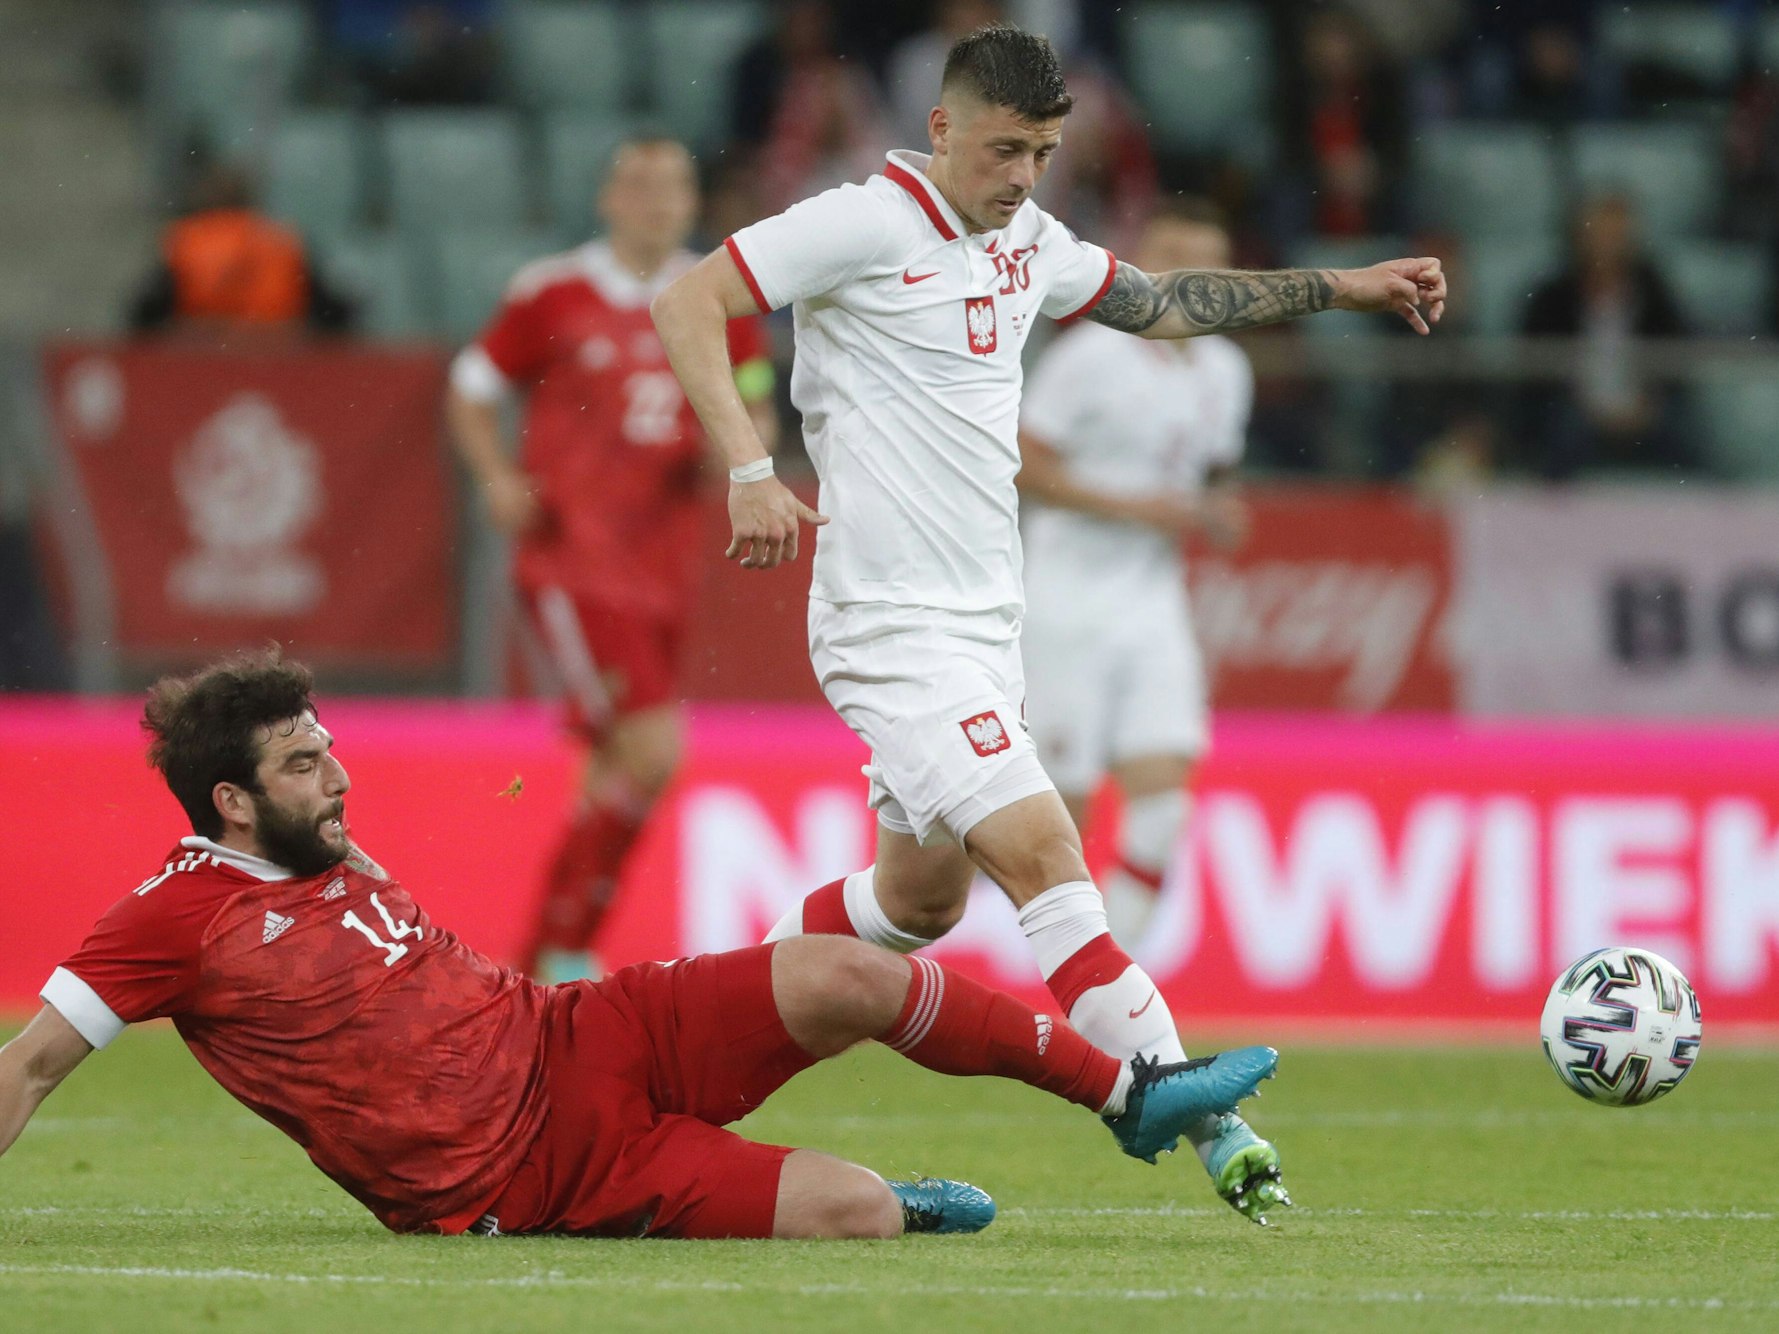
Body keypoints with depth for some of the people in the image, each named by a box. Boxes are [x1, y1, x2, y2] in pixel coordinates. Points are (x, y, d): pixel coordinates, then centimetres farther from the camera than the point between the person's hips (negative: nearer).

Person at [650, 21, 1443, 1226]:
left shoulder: (1027, 240, 11)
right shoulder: (864, 224, -12)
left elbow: (1157, 303, 25)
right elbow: (688, 303, -15)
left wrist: (1345, 289, 22)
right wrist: (750, 469, -26)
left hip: (985, 624, 9)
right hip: (894, 624, -9)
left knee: (921, 901, 17)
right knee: (1043, 852, -18)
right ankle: (1197, 1119, -22)